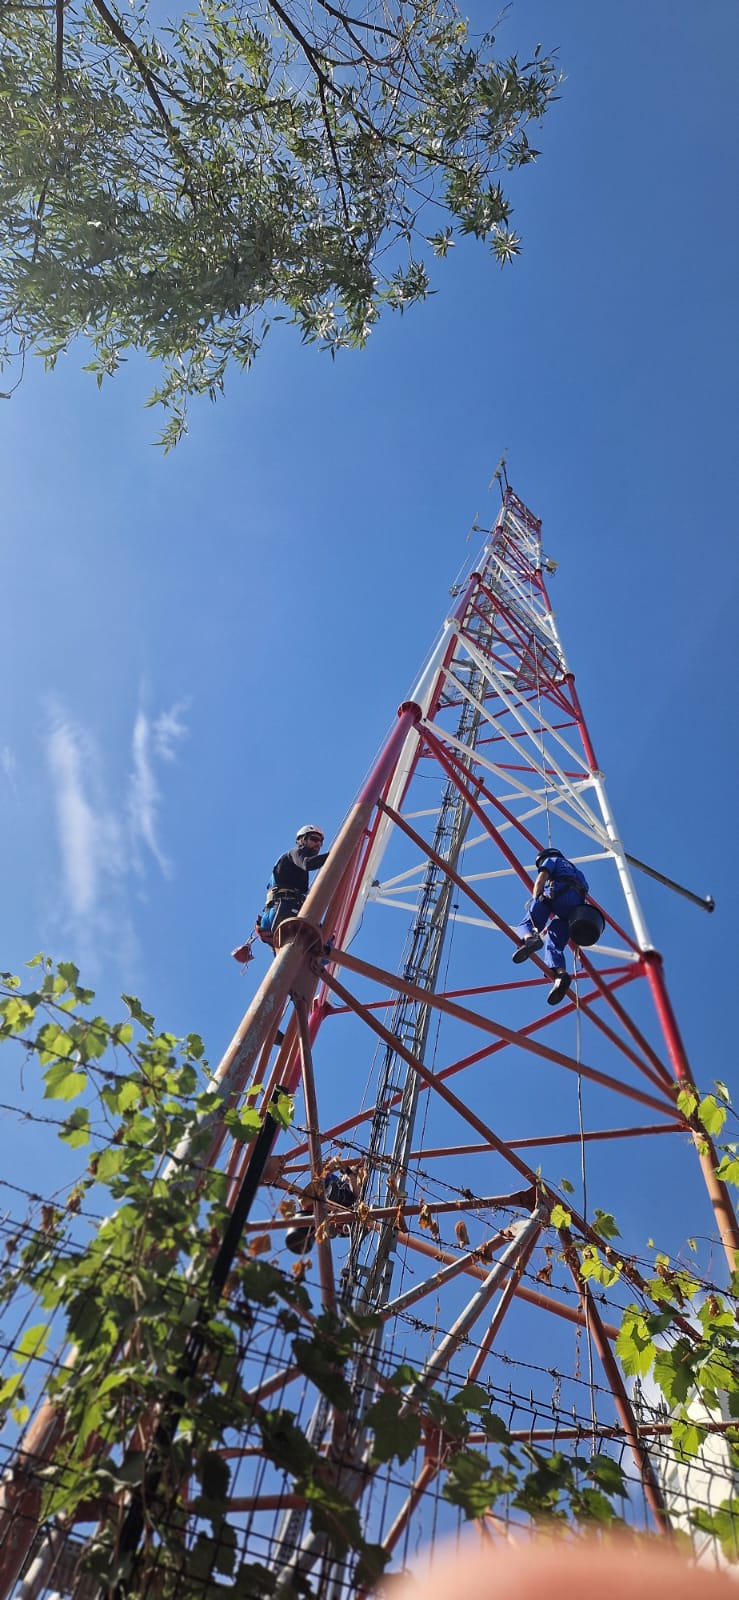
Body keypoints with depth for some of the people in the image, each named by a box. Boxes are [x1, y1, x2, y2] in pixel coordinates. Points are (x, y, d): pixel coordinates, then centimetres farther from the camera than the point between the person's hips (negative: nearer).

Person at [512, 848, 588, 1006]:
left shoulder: (552, 860, 24)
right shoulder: (575, 870, 43)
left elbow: (540, 881, 6)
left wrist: (535, 903, 0)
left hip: (555, 895, -5)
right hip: (575, 904, 6)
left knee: (525, 924, -8)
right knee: (554, 945, -2)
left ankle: (529, 939, -44)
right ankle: (560, 974, -30)